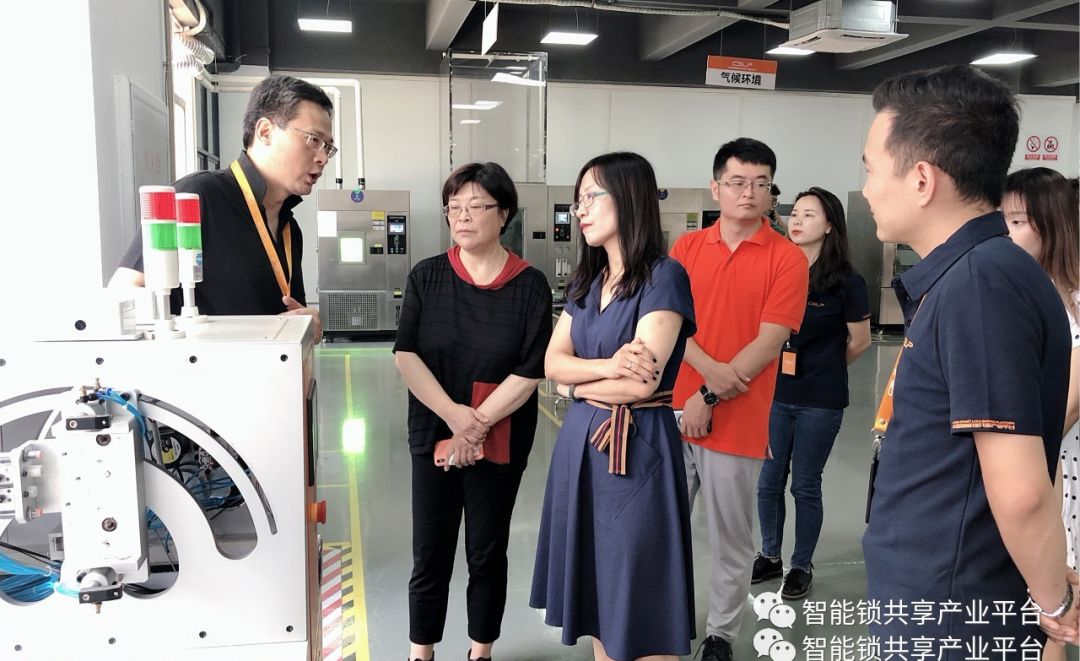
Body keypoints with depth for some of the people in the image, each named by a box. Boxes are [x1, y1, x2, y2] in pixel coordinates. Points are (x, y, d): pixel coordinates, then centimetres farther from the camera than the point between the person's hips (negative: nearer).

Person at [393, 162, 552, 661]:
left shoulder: (530, 286, -6)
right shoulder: (426, 277, -1)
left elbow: (530, 373, -10)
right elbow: (405, 356, -7)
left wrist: (477, 426, -17)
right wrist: (454, 415, -18)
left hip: (501, 442, -1)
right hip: (433, 434, 1)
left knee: (487, 552, 12)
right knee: (430, 553, 9)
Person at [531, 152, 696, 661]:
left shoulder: (664, 276, -13)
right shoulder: (586, 281, 11)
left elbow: (640, 384, -20)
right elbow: (552, 362, 2)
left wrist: (576, 385, -3)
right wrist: (609, 366, -17)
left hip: (635, 448, -7)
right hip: (580, 441, 7)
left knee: (636, 601, 4)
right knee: (595, 594, 16)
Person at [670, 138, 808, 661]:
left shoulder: (788, 259, -4)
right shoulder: (686, 247, 6)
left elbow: (768, 344, -11)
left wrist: (708, 398, -14)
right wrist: (710, 369, -18)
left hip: (737, 422, -3)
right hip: (676, 412, 3)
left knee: (731, 540, 10)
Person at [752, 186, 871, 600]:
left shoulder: (846, 282, -10)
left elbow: (859, 342, 2)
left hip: (820, 401, -3)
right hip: (775, 394, 4)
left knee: (805, 485, 8)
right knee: (769, 479, 11)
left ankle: (802, 566, 25)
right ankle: (770, 556, 30)